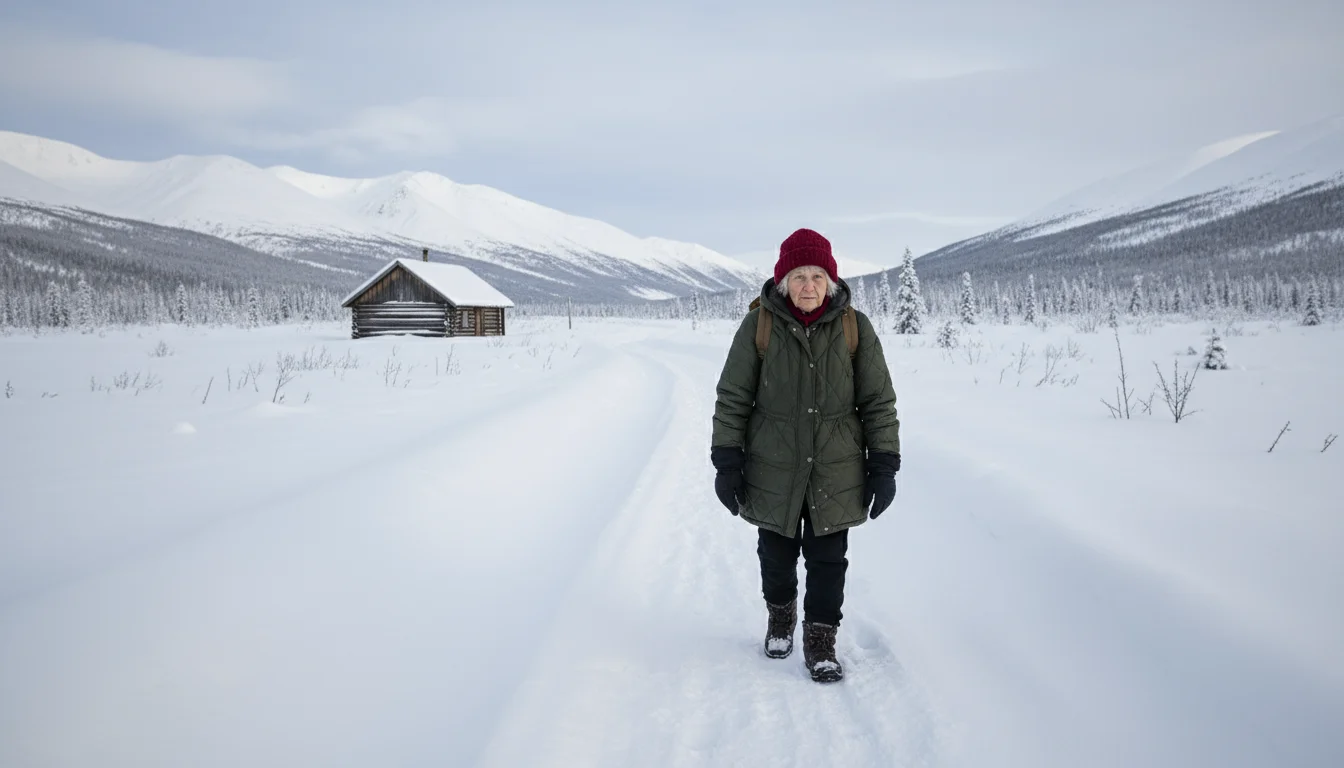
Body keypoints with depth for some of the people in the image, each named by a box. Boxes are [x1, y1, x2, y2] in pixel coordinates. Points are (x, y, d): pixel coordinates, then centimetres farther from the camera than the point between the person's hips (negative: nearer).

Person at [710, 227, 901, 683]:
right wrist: (727, 462, -4)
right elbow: (732, 398, -2)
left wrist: (884, 466, -3)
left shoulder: (854, 327, -5)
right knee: (777, 555, 15)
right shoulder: (758, 326, -7)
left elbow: (879, 401, 0)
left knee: (828, 560, 3)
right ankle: (780, 614, 42)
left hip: (836, 472, 0)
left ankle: (820, 641, 20)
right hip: (773, 470, 0)